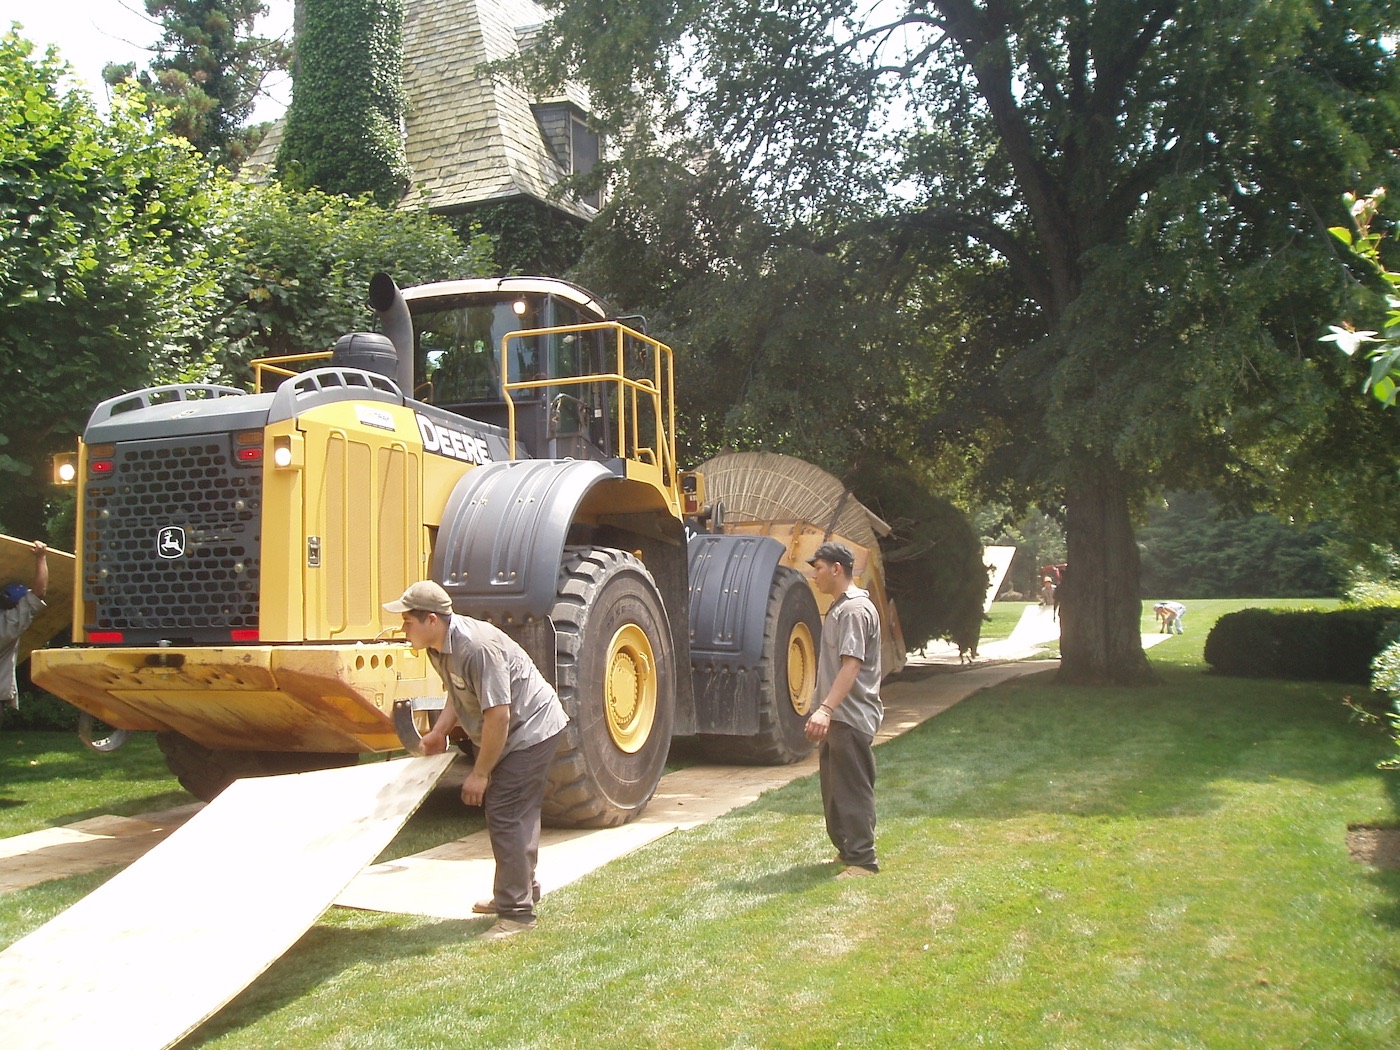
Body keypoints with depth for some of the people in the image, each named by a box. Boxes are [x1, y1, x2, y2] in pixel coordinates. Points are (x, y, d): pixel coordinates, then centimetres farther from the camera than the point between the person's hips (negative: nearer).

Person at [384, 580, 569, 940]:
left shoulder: (478, 648, -31)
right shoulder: (439, 647, 0)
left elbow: (498, 715, -29)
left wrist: (480, 773, -22)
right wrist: (439, 731, 6)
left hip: (530, 730, -10)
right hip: (509, 733, 10)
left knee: (506, 816, -10)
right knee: (517, 815, 20)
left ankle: (516, 913, -4)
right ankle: (522, 890, 36)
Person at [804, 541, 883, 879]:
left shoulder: (855, 609, -17)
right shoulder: (840, 607, 16)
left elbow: (852, 665, -27)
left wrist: (826, 708, -35)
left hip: (851, 717, -11)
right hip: (836, 716, 11)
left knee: (853, 790, -5)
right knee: (834, 789, 16)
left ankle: (862, 860, 2)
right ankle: (846, 850, 27)